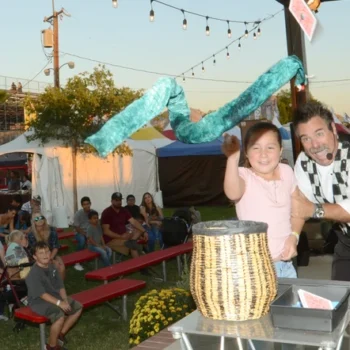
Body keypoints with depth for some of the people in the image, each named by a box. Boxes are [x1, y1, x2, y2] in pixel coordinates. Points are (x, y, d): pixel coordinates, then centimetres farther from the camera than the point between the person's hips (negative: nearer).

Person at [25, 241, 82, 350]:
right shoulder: (34, 273, -22)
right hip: (39, 301, -9)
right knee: (60, 315, -32)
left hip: (54, 297, 9)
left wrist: (65, 300, -11)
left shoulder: (52, 267, 3)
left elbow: (60, 287, 5)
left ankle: (61, 334, 15)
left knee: (78, 307, 5)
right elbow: (42, 294, -26)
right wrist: (59, 303, -31)